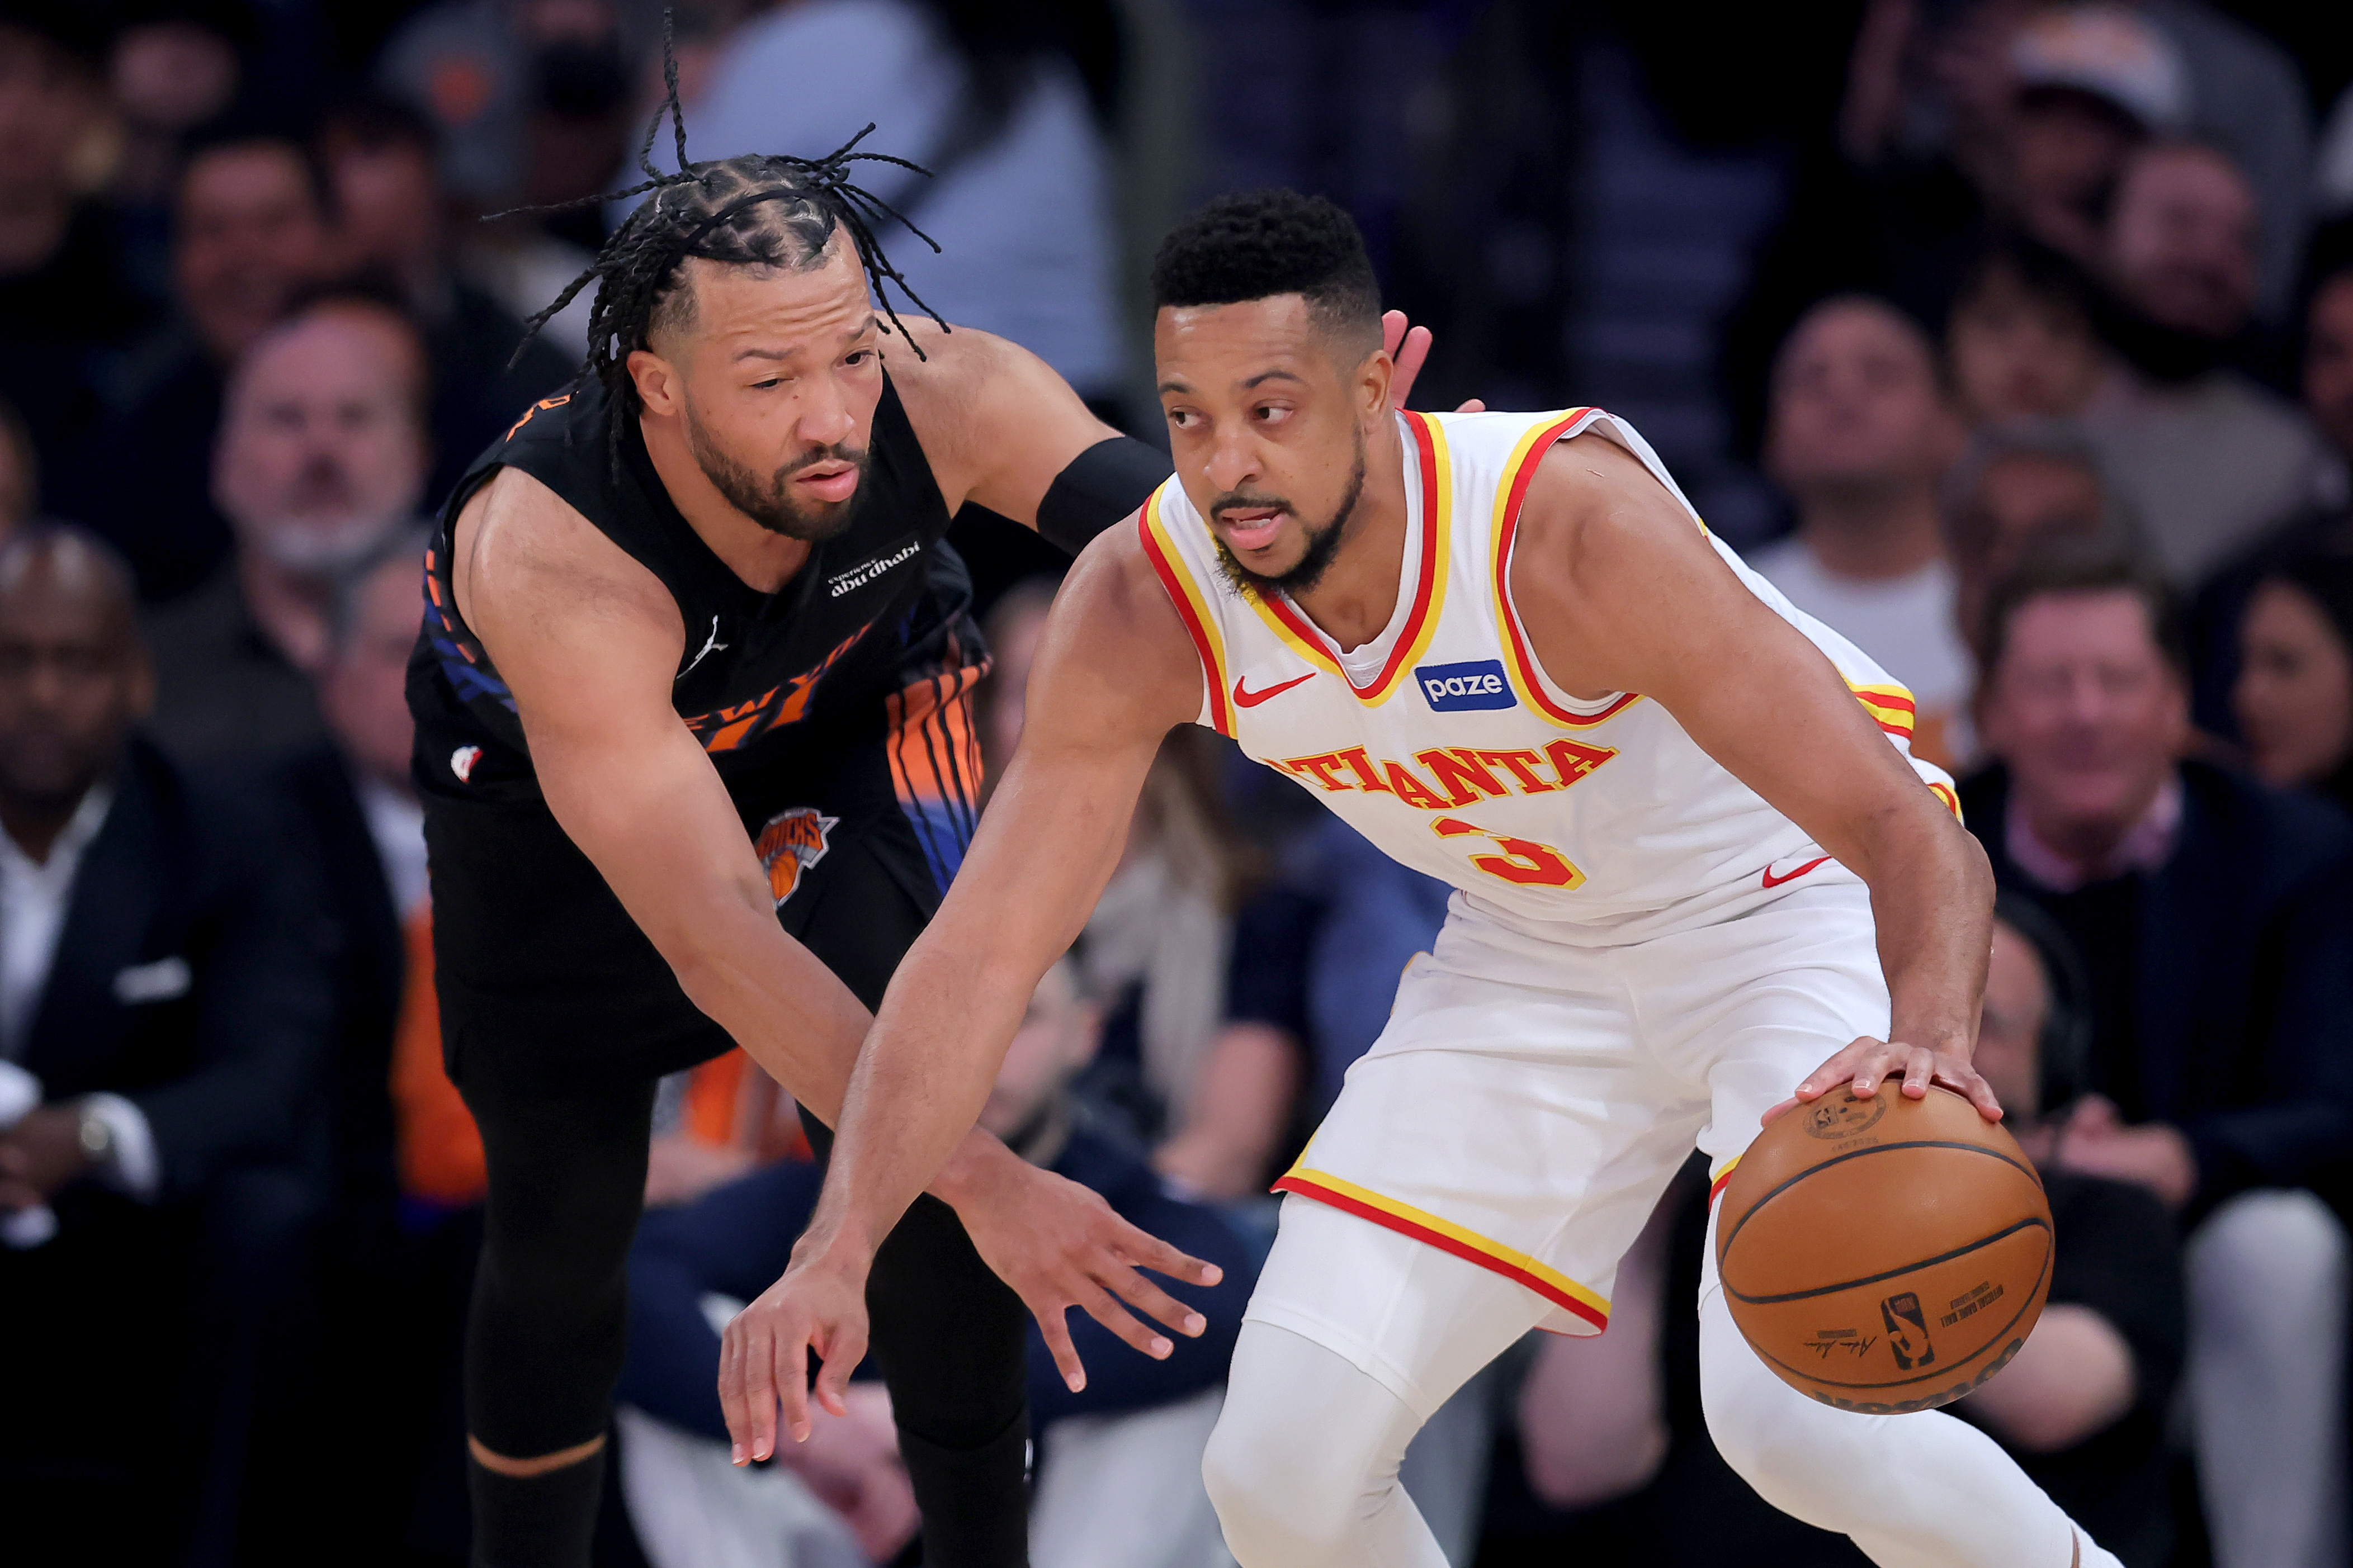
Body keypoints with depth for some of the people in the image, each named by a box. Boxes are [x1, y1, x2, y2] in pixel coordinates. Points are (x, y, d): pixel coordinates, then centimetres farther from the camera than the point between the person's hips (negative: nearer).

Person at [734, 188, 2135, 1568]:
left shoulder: (1568, 524, -35)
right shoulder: (1143, 609, -21)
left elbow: (1915, 832, -39)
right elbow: (984, 948, -17)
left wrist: (1928, 1035, -61)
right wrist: (838, 1253, -30)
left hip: (1796, 901, -5)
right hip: (1538, 950, 5)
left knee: (1796, 1419, -29)